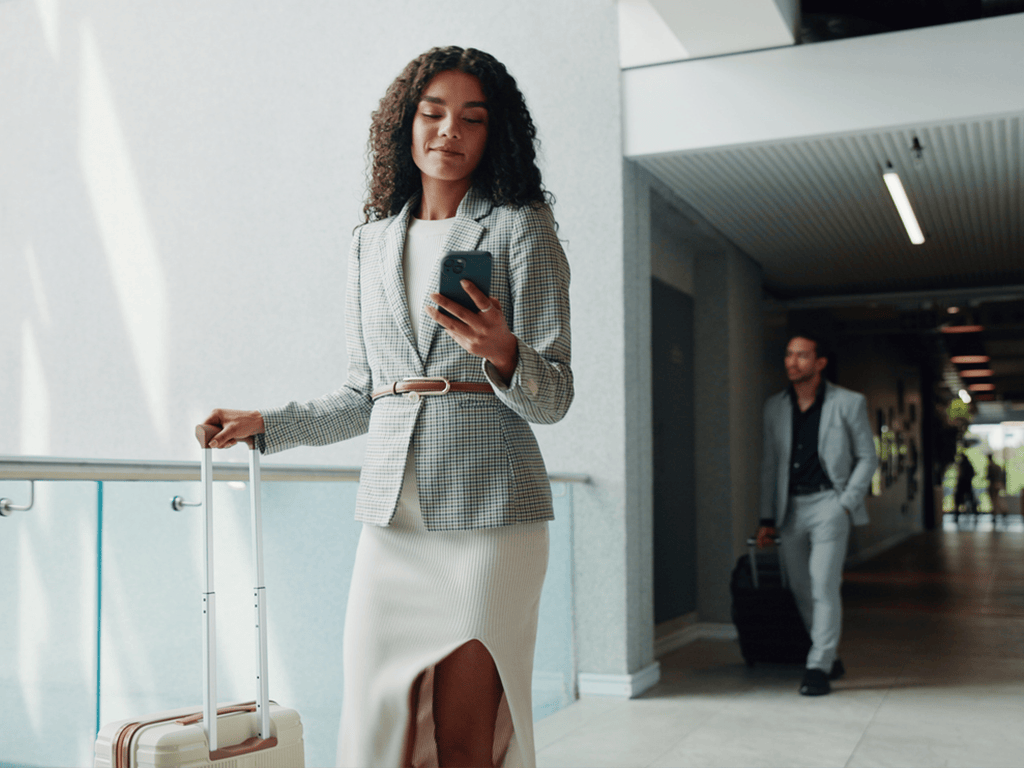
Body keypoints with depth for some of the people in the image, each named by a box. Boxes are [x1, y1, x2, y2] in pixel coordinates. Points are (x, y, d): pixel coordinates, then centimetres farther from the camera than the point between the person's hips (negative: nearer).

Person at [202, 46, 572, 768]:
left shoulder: (521, 226, 3)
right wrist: (265, 424, 19)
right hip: (391, 517, 4)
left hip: (487, 510, -4)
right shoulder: (373, 242, 16)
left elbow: (553, 397, -3)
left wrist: (501, 351, -22)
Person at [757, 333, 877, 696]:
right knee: (801, 590, 9)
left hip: (828, 503, -4)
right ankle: (830, 658, 24)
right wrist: (767, 518, 9)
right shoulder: (774, 407, 9)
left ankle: (819, 667, -6)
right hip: (791, 507, 5)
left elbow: (867, 457, 4)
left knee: (823, 585, -12)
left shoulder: (849, 403, -1)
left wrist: (847, 503, -7)